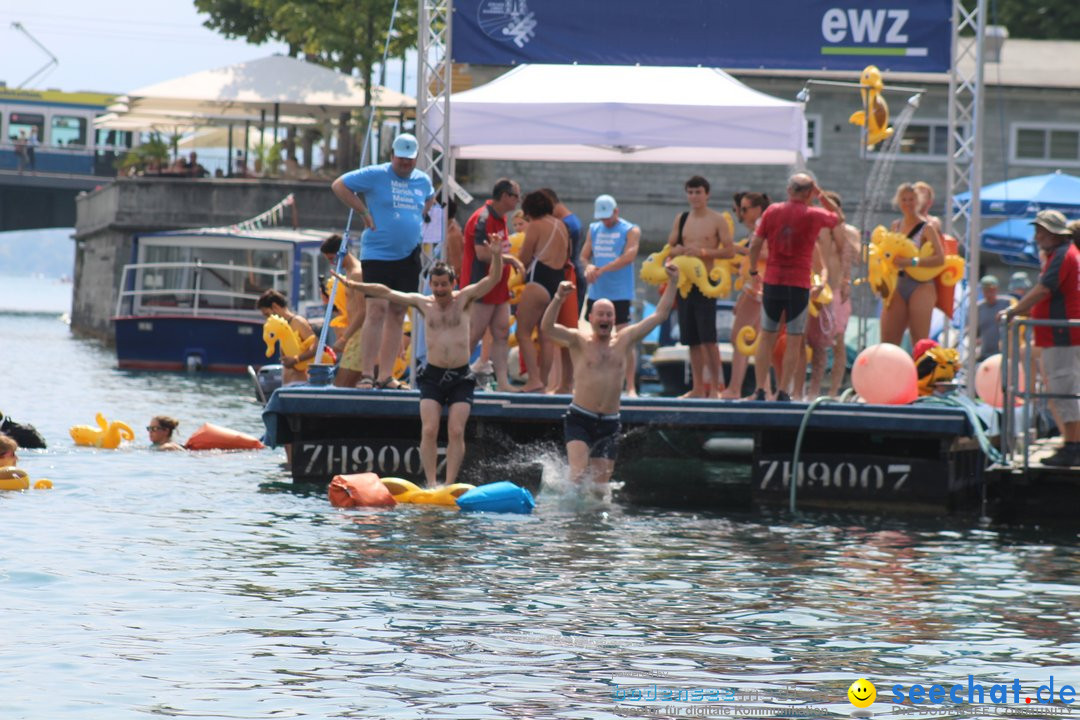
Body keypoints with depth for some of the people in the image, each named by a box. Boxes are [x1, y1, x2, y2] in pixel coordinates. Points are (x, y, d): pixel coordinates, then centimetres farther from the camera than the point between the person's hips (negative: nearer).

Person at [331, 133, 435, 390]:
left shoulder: (423, 180, 12)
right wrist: (363, 211, -7)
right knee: (377, 309, -14)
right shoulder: (375, 175, -5)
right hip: (377, 255, -6)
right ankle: (367, 373, -13)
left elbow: (430, 198, 34)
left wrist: (420, 215, 14)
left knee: (398, 314, 5)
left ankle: (385, 375, 9)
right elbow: (339, 185, -3)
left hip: (408, 257, 6)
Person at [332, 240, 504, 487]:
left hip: (461, 377, -1)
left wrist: (496, 256, -25)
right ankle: (431, 484, -12)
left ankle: (449, 484, -10)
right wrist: (353, 285, 7)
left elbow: (493, 279, -7)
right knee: (429, 431, -12)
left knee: (456, 431, -11)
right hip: (432, 376, 1)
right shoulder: (423, 303, 8)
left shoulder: (464, 299, 4)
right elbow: (385, 292, 10)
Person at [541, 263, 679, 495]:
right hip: (579, 420, -3)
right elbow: (547, 328, -18)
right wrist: (558, 299, -33)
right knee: (579, 475, -19)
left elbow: (660, 315, 10)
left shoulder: (625, 340, 9)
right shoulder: (579, 340, -1)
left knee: (599, 487, 4)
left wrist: (672, 284, 2)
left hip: (609, 423, 3)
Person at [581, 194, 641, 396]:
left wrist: (602, 270, -21)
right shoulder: (593, 230, 14)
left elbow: (628, 257, -16)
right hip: (596, 293, 6)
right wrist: (588, 267, -10)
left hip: (620, 295, -6)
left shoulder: (631, 231, -3)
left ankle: (630, 387, -9)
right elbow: (584, 255, 13)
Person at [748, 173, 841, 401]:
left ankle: (761, 390, 6)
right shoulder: (813, 215, -4)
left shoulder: (772, 211, 2)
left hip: (772, 282, 3)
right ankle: (783, 391, -2)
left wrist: (753, 272, 14)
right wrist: (822, 196, 14)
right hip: (798, 285, -2)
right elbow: (839, 218, 16)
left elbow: (755, 244, 2)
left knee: (767, 337, 10)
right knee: (794, 341, 3)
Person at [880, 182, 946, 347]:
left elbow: (940, 258, -16)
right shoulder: (896, 227, 13)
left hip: (920, 286, -6)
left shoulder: (926, 228, -4)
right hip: (897, 288, 6)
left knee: (919, 344, -6)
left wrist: (911, 262, -25)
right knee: (887, 342, 1)